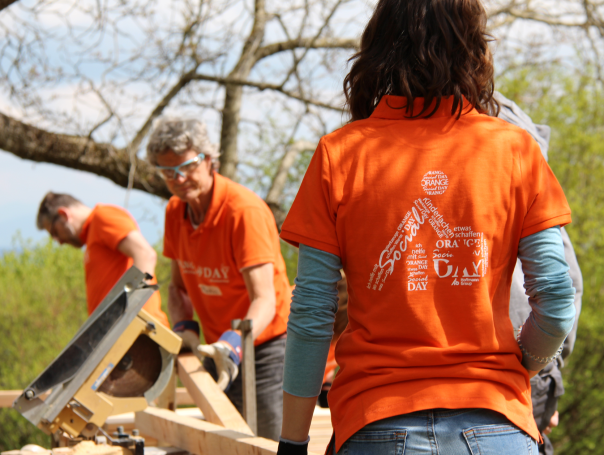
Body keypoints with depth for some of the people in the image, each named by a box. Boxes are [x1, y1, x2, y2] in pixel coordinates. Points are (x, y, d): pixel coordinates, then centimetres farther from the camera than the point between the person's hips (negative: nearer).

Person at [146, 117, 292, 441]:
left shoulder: (245, 211, -21)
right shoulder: (175, 212, 2)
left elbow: (264, 300, -27)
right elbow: (179, 286, 13)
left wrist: (233, 344, -43)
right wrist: (184, 328, -8)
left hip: (265, 345, -7)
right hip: (218, 350, 7)